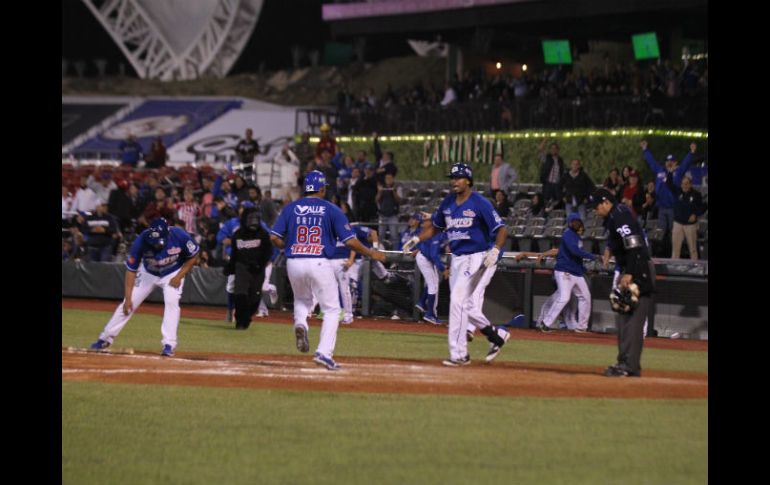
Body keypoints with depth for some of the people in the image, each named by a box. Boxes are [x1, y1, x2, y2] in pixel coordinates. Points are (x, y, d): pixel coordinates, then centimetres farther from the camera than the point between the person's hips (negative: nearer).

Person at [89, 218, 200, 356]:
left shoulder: (179, 236, -32)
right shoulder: (141, 241, -32)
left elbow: (193, 257, -13)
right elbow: (131, 270, -24)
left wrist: (179, 276, -21)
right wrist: (128, 298, -27)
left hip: (172, 274, -1)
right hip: (147, 274, 1)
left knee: (171, 302, -23)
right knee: (127, 305, -1)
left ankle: (169, 345, -19)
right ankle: (105, 339, 13)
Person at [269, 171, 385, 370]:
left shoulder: (291, 208, 6)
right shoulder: (331, 209, 0)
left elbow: (274, 237, 0)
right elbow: (350, 241, -4)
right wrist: (371, 254, 10)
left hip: (294, 263, 3)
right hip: (319, 263, -3)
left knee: (302, 300, 29)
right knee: (332, 309, 7)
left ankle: (300, 324, -4)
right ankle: (324, 352, -9)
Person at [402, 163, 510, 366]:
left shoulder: (480, 204, -12)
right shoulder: (447, 203, 8)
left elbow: (501, 229, -15)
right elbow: (435, 227, 22)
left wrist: (495, 250, -30)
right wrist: (417, 239, 7)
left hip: (477, 258, -7)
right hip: (457, 259, 7)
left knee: (458, 301, -14)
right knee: (468, 306, 8)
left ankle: (458, 354, -11)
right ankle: (497, 335, 28)